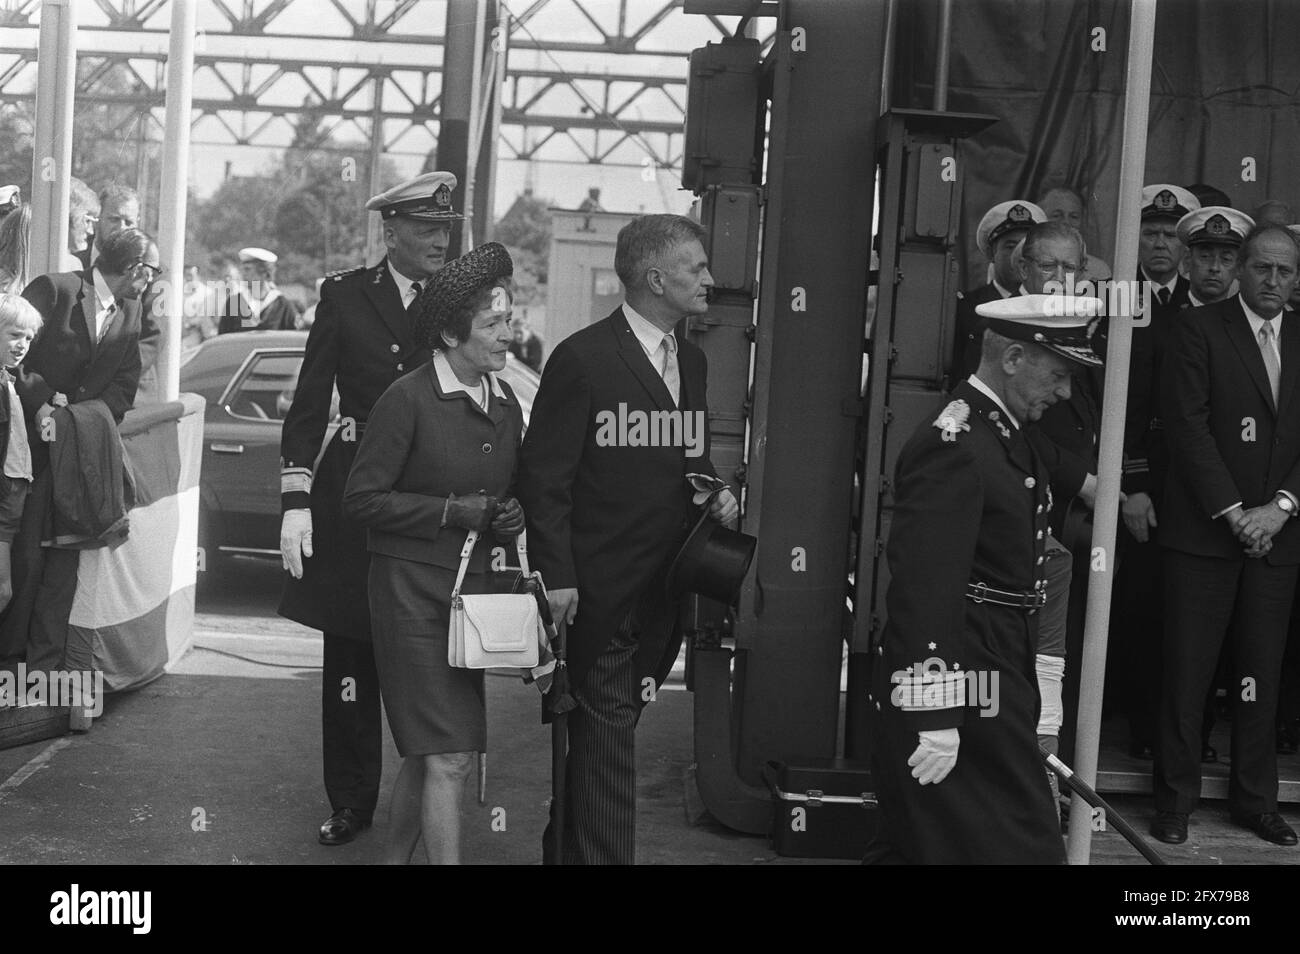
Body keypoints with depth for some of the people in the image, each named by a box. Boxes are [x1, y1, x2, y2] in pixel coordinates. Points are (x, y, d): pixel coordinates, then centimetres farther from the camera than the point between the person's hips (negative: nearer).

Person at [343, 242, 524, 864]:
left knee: (425, 753, 15)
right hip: (411, 586, -7)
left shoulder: (505, 403, 10)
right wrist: (451, 510, -16)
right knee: (448, 758, -9)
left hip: (471, 585, 7)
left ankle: (396, 855, 30)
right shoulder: (408, 399, -12)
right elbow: (361, 498, -11)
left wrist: (510, 517, 0)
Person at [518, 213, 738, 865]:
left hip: (666, 590, 7)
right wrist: (557, 577, -16)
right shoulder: (582, 358, -13)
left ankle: (566, 846, 32)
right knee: (606, 735, -1)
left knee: (606, 732, 17)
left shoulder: (690, 360, 11)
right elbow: (544, 476, -13)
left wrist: (714, 492, 1)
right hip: (602, 591, -7)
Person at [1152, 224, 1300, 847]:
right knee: (1188, 670, 0)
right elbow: (1189, 425, -8)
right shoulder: (1200, 329, -1)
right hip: (1204, 531, -3)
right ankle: (1175, 800, 11)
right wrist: (1232, 512, -12)